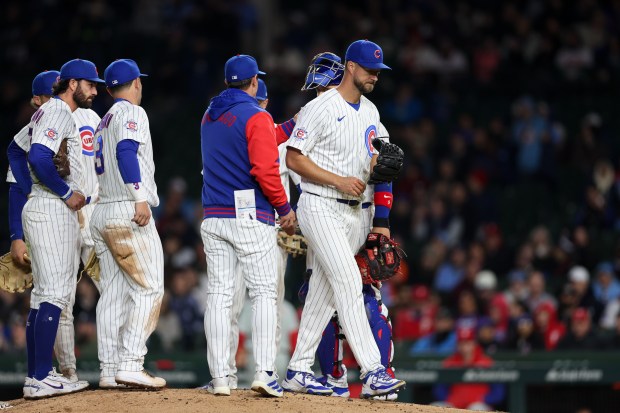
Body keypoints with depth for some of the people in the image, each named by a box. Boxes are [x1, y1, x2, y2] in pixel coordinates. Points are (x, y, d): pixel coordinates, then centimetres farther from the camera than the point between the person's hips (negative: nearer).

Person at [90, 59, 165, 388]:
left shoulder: (103, 122, 23)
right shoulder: (132, 113, -4)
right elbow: (126, 151, -20)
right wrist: (140, 199, -26)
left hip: (100, 213, 9)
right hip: (127, 212, -9)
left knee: (113, 293, 7)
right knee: (148, 288, -9)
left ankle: (109, 370, 5)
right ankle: (130, 365, -18)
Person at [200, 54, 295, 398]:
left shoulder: (210, 116, 13)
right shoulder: (257, 117, -9)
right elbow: (265, 169, -18)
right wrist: (285, 208, -7)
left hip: (213, 216, 6)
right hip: (251, 216, -6)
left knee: (218, 295, 4)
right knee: (263, 293, -2)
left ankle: (219, 377, 1)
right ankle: (264, 372, -10)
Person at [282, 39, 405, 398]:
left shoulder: (371, 112, 13)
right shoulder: (321, 108, -11)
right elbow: (294, 157, -13)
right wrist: (340, 181, -20)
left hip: (352, 212, 8)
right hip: (321, 207, -8)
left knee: (324, 295, 10)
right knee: (349, 284, -17)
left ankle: (298, 371, 17)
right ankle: (373, 372, -24)